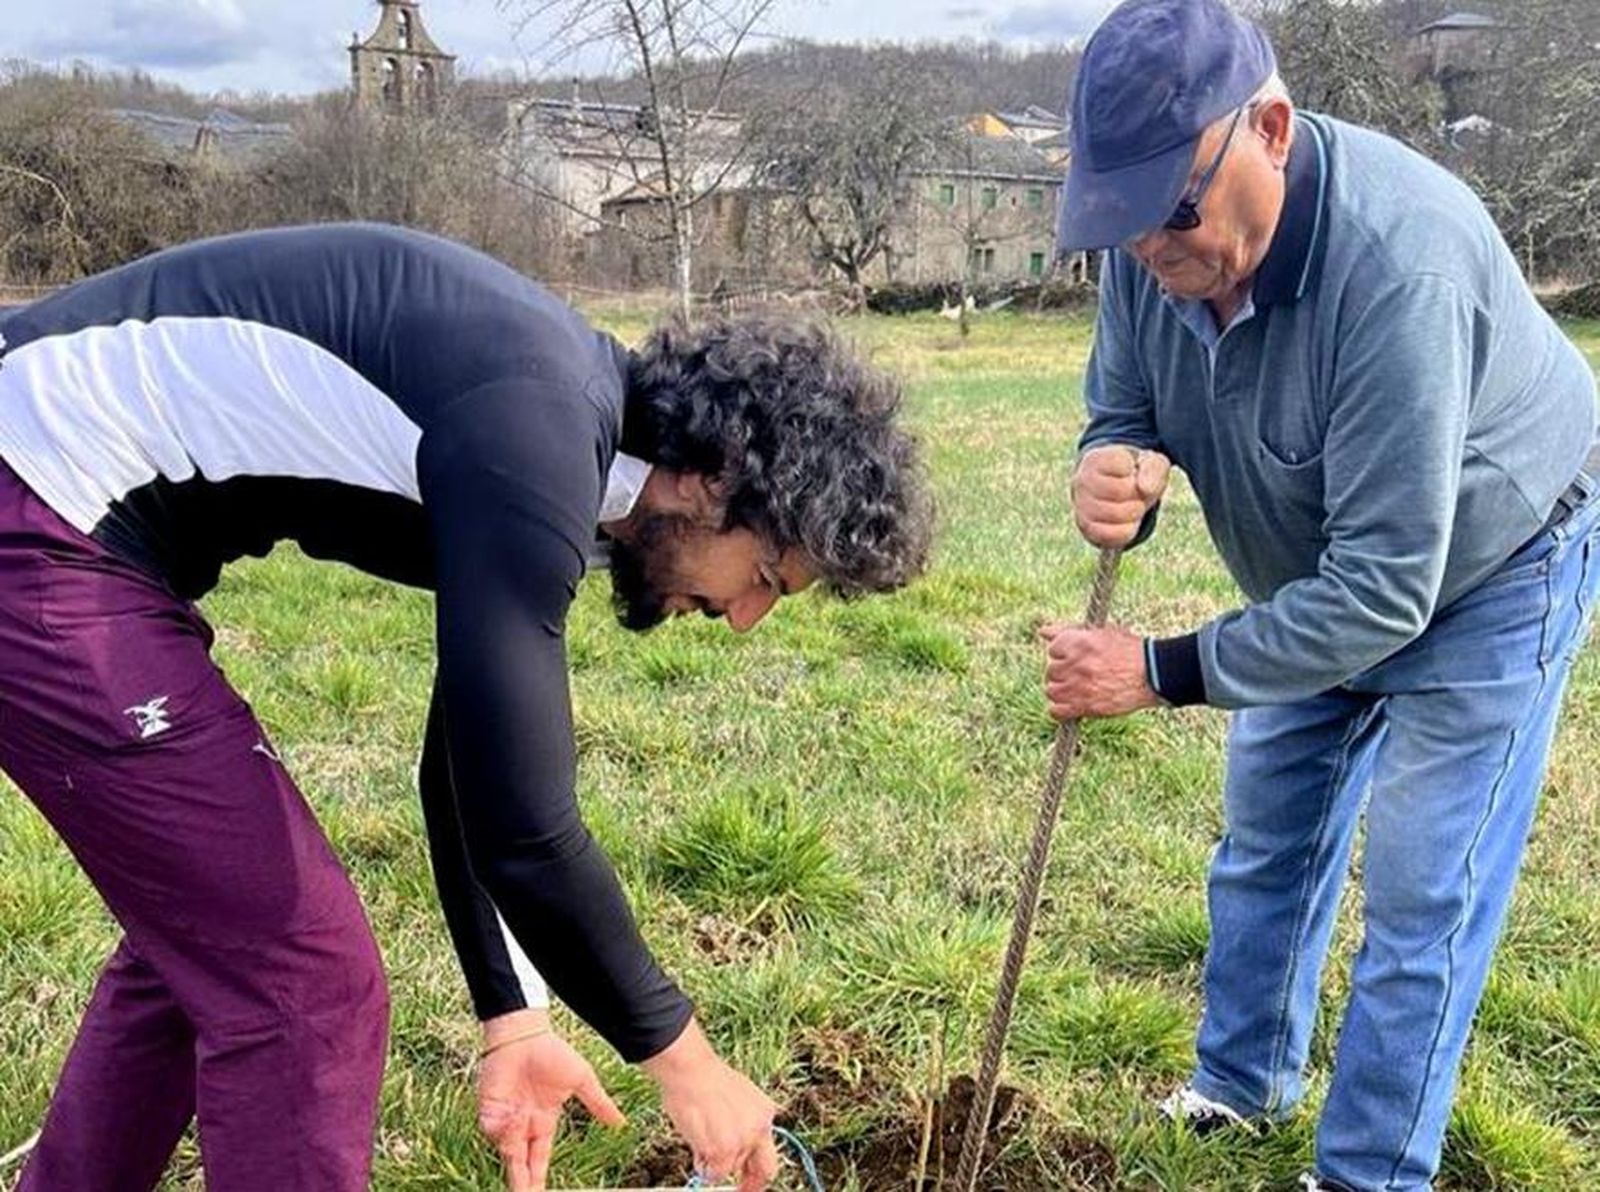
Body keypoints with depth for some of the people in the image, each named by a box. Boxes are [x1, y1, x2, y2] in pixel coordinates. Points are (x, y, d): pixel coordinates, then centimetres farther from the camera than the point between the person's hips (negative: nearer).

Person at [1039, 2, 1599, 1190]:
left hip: (1486, 574, -7)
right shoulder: (1157, 244, -20)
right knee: (1266, 845, 17)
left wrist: (1165, 670, -33)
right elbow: (1123, 412, -7)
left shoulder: (1400, 264, -41)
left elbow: (1384, 590, -38)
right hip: (1323, 578, 7)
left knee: (1420, 895, -2)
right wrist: (1113, 470, -33)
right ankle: (1243, 1086, 38)